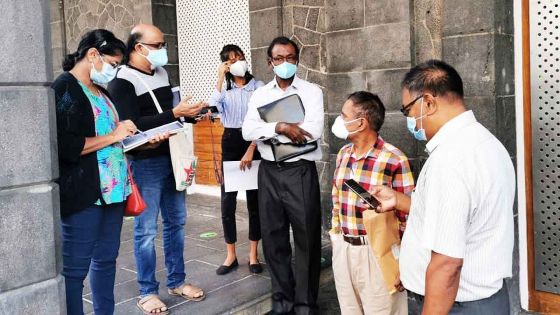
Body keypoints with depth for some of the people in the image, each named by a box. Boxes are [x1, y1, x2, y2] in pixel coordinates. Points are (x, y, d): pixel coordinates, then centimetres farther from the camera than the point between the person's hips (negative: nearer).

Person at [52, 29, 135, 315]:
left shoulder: (100, 90, 16)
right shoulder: (63, 89, -11)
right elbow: (65, 146, -21)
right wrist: (113, 136, -15)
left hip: (111, 188, 9)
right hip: (82, 195, -9)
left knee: (106, 258, 17)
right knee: (75, 268, 1)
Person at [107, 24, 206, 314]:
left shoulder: (161, 73, 12)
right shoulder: (123, 81, -12)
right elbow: (132, 125, -22)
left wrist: (189, 113, 5)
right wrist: (175, 113, -24)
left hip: (172, 158, 8)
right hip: (145, 163, -8)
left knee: (176, 222, 14)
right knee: (146, 229, 0)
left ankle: (176, 281, 27)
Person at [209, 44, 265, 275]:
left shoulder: (258, 87, -1)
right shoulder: (224, 88, 7)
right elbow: (213, 108, -14)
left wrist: (251, 149, -15)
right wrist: (220, 79, -12)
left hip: (254, 142, -2)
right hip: (230, 142, 2)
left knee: (254, 198, 5)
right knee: (227, 200, 1)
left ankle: (253, 254, 17)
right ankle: (231, 255, 13)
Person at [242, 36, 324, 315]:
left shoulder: (311, 91, -1)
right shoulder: (259, 94, 9)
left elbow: (314, 130, -16)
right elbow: (248, 131, -5)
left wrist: (268, 130, -12)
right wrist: (281, 127, -21)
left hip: (300, 172, -3)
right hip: (269, 172, 4)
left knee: (306, 238, 3)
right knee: (273, 237, 11)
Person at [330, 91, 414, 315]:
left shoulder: (394, 160, -17)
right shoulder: (343, 154, 4)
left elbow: (407, 215, -12)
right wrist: (335, 238, 15)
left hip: (377, 252, -6)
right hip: (343, 249, 6)